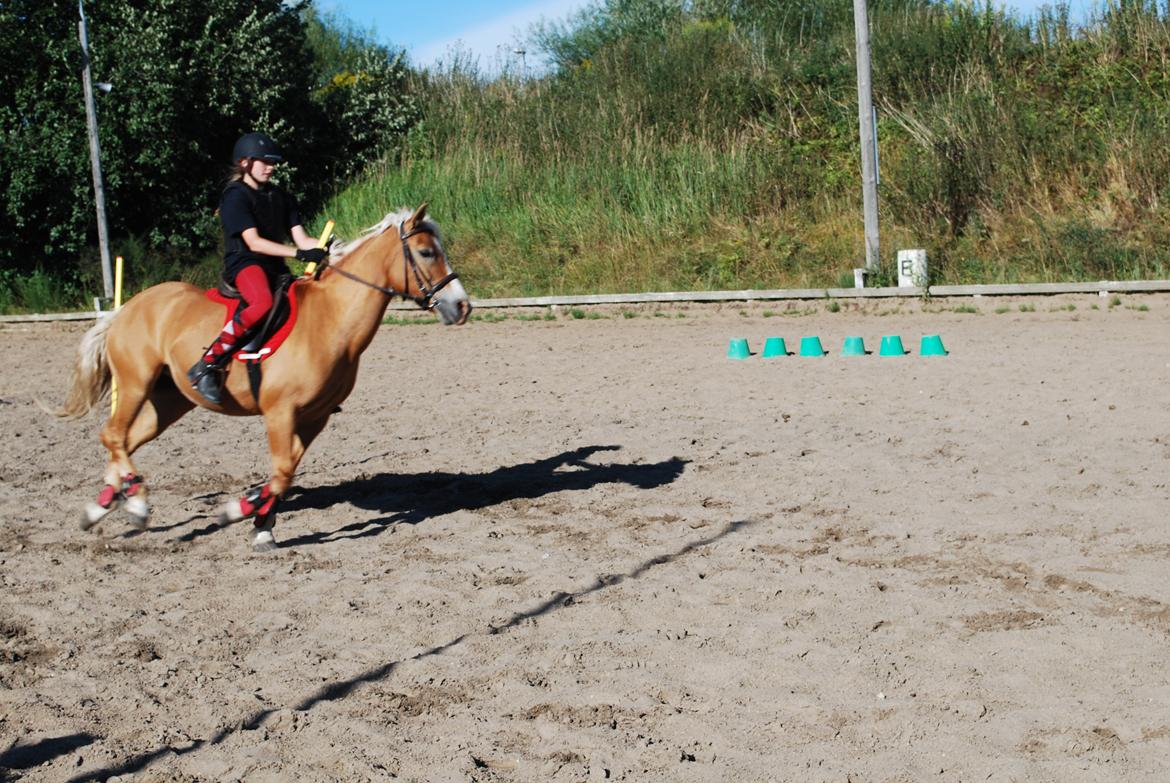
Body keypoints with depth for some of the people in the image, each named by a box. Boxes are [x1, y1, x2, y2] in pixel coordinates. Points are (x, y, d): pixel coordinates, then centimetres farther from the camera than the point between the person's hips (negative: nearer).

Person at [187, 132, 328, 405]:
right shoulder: (235, 197, -4)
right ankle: (207, 366, -31)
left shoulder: (281, 198, 18)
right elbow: (254, 242, -16)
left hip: (276, 269, 8)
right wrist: (298, 253, -26)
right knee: (263, 303, -39)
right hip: (244, 264, -8)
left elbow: (301, 239, 10)